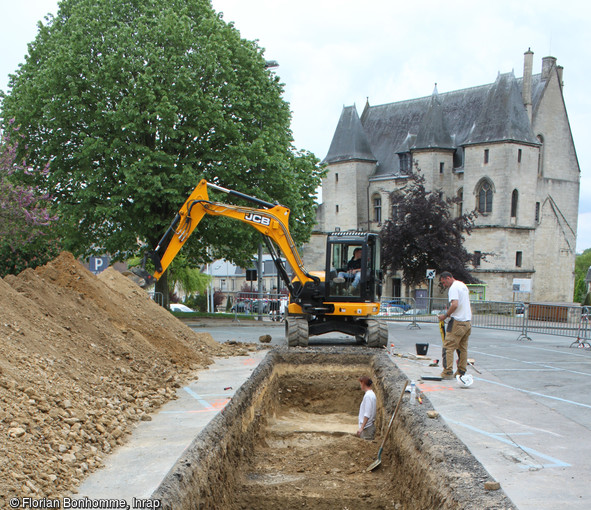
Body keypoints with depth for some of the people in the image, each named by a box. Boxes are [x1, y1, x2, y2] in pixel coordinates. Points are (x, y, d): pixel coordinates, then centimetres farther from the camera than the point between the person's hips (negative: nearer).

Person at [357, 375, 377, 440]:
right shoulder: (372, 394, 13)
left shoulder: (368, 395, -17)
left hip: (367, 427, -9)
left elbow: (367, 414, -21)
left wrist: (361, 427, -20)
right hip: (370, 426, 9)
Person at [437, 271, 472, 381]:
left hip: (458, 322, -9)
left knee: (448, 346, -7)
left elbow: (455, 305, -25)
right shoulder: (463, 285, 18)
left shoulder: (453, 288, -12)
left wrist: (445, 315, -15)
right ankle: (461, 372, 16)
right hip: (467, 322, 9)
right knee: (463, 348, 13)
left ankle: (448, 372, -10)